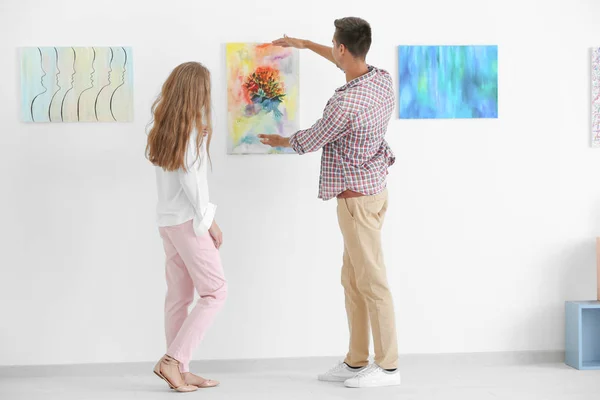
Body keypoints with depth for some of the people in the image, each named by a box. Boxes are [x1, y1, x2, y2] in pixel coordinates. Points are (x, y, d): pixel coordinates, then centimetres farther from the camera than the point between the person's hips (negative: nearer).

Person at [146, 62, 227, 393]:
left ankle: (181, 370, 14)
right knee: (214, 292, -2)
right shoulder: (191, 128, -14)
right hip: (188, 220, -8)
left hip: (168, 221, 8)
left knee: (179, 296, 10)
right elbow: (190, 179, -17)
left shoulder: (164, 127, 10)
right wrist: (210, 221, -11)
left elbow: (179, 169, 8)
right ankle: (172, 360, -8)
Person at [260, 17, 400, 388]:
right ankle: (356, 361, 21)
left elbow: (309, 141, -7)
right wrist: (304, 44, 29)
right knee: (352, 279, 14)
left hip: (358, 197, -9)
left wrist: (277, 141, 13)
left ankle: (388, 366, 4)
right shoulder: (383, 78, 1)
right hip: (373, 188, 9)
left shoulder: (346, 103, -24)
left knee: (372, 281, -3)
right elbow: (346, 62, 24)